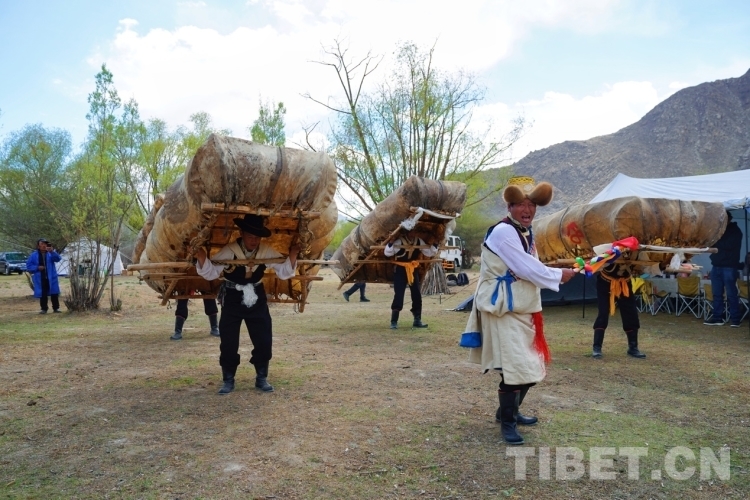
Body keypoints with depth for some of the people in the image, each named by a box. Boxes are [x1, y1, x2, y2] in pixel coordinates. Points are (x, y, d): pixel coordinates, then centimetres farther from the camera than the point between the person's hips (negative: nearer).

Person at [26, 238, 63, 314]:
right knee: (42, 294, 4)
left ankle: (56, 308, 11)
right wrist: (37, 267, -12)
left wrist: (52, 252, -34)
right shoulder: (34, 255, 4)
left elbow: (57, 259, -19)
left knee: (54, 293, 2)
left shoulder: (50, 253, 1)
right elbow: (28, 266, 5)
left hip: (51, 278, 0)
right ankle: (44, 309, 14)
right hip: (40, 279, 0)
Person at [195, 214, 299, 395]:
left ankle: (262, 379, 20)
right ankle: (228, 381, 18)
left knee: (264, 340, 4)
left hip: (257, 299, 2)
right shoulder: (229, 251, -17)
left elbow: (284, 272, -5)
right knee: (228, 342, 2)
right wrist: (201, 256, -33)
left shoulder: (267, 251, -8)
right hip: (232, 300, -2)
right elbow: (210, 273, -15)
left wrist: (292, 255, -21)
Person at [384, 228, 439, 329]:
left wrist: (434, 245, -8)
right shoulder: (399, 241, -15)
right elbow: (387, 253, -21)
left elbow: (429, 253, 8)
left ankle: (417, 321, 16)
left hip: (413, 269, 5)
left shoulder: (419, 241, 1)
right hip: (400, 270, -5)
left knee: (417, 295, 5)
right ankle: (394, 322, 0)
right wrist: (390, 243, -38)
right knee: (398, 296, -9)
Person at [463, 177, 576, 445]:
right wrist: (558, 276, -10)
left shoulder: (526, 233, 14)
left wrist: (559, 272, 3)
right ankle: (507, 423, 8)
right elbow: (526, 269, -20)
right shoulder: (503, 232, -18)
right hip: (503, 312, -10)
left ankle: (509, 411, 35)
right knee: (515, 367, -9)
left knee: (529, 367, 17)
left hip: (523, 311, 10)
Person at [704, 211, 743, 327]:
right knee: (717, 293, 5)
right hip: (716, 265, 6)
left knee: (731, 294, -5)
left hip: (729, 267, -6)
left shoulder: (735, 230, 0)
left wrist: (715, 241, -6)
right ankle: (717, 317, 8)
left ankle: (735, 319, -2)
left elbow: (729, 245, -15)